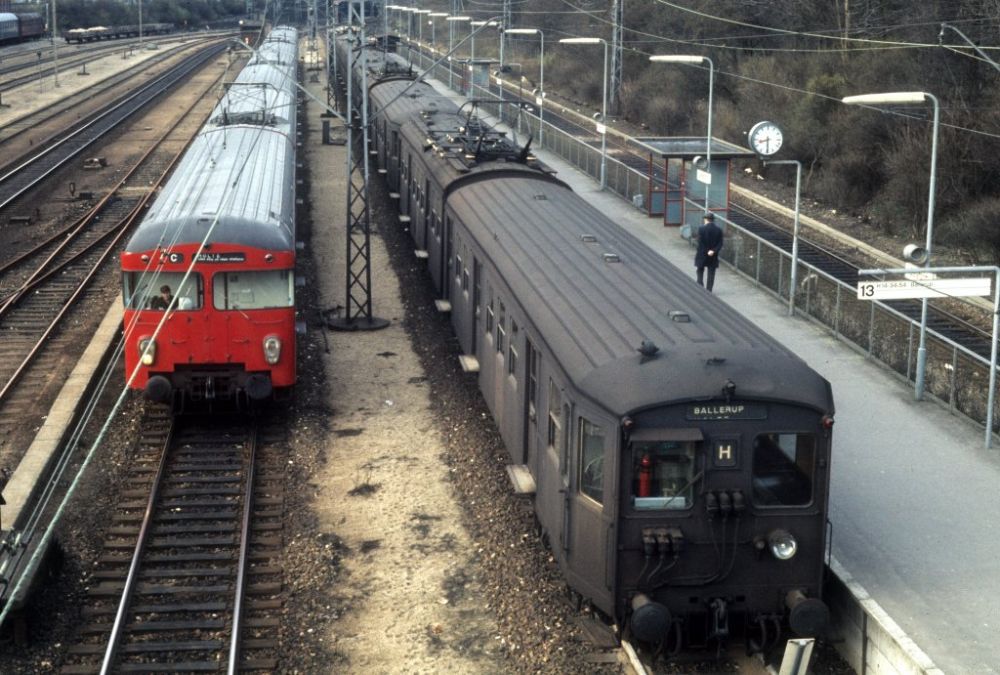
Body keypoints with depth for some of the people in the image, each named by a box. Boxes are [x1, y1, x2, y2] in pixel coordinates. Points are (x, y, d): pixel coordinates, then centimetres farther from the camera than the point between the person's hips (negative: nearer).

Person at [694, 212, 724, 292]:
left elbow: (700, 243, -13)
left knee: (700, 272, 12)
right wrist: (713, 251, -11)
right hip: (713, 256, 3)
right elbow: (720, 244, -5)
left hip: (702, 255, -3)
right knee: (711, 274, 9)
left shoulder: (702, 229, -13)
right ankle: (709, 291, 9)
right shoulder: (719, 230, -2)